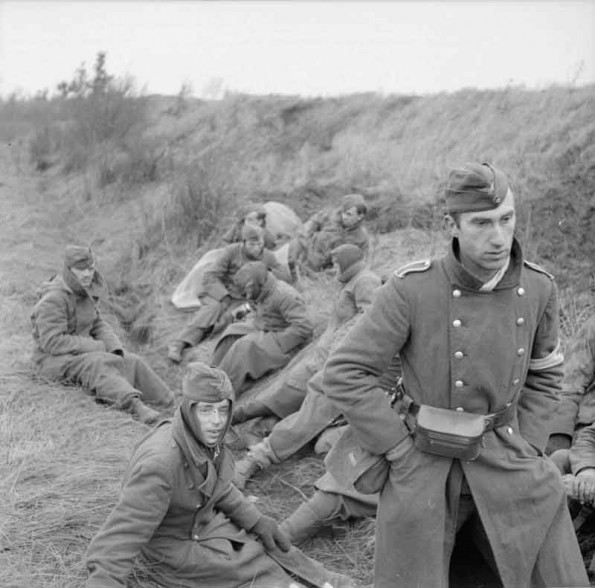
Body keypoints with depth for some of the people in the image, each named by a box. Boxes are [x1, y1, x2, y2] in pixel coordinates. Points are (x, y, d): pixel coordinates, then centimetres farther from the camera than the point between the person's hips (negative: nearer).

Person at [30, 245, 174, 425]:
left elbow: (98, 325, 13)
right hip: (55, 360, -7)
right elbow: (52, 342, -26)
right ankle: (135, 406, -54)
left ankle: (173, 409, -20)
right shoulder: (53, 299, -21)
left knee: (132, 363, -12)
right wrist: (98, 347, -22)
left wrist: (115, 348, -8)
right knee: (99, 366, -35)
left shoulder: (85, 291, 5)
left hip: (83, 352, 8)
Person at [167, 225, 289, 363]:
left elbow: (285, 278, 11)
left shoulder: (268, 257, 3)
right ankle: (179, 343, -46)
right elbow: (209, 277, -10)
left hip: (243, 301, 2)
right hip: (221, 293, -2)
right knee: (213, 308, -36)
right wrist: (226, 298, -23)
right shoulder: (231, 252, -8)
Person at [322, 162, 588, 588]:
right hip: (423, 466, -3)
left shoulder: (538, 288, -3)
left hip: (503, 464, 4)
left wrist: (524, 453, 3)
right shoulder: (410, 289, -16)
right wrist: (403, 451, -12)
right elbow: (344, 375, -12)